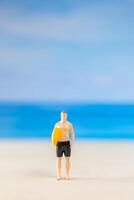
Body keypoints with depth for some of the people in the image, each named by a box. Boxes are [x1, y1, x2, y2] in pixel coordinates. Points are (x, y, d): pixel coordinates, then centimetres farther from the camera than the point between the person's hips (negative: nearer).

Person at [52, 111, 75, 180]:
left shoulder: (70, 124, 1)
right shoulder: (57, 124, 2)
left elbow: (72, 134, 1)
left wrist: (72, 142, -12)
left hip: (67, 143, 0)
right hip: (59, 144, 0)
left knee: (67, 159, 2)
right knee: (58, 159, 4)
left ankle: (67, 175, 10)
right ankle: (59, 175, 13)